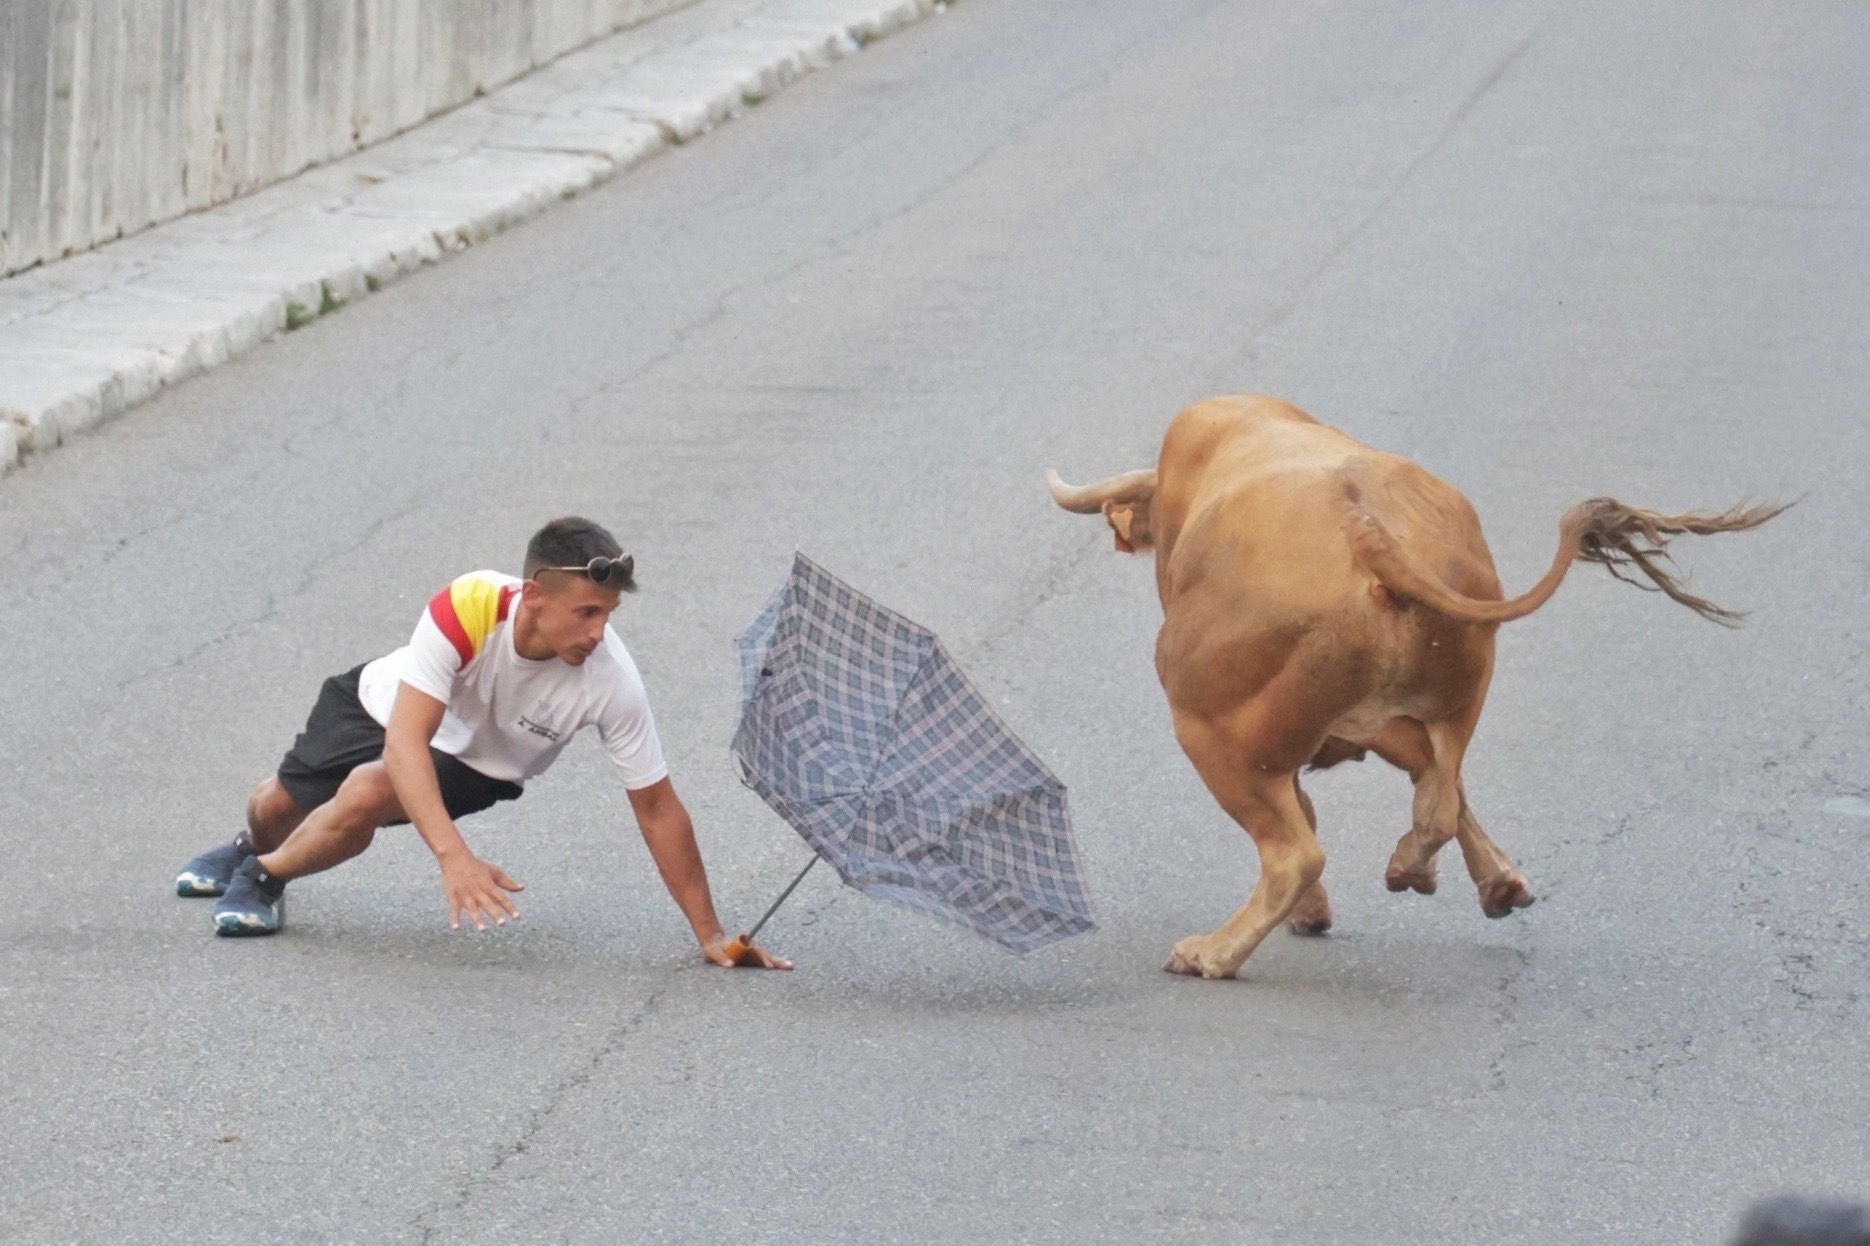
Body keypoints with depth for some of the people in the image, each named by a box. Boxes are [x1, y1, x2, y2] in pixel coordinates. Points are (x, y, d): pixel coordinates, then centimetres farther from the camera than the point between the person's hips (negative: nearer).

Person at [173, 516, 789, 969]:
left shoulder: (610, 681, -35)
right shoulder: (467, 608, -41)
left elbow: (657, 807, -24)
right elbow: (404, 741, -44)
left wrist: (710, 934, -23)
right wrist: (452, 855, -57)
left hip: (477, 766, 0)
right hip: (385, 704, 0)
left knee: (364, 796, -28)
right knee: (283, 804, 18)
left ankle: (265, 877, 4)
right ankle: (251, 848, 59)